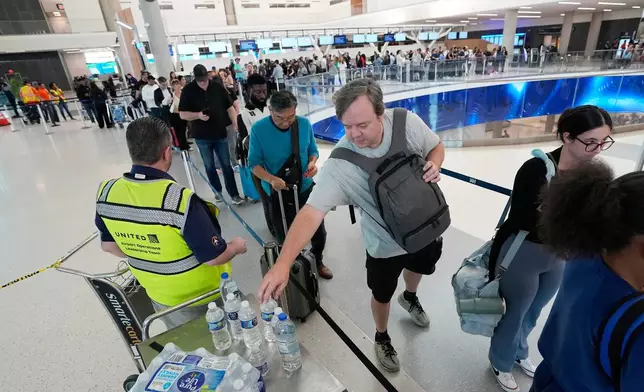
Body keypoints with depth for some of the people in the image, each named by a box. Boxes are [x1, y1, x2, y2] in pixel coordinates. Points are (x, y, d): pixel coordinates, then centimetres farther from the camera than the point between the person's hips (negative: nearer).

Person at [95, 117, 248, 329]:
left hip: (160, 296, 5)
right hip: (203, 295, -5)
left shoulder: (106, 193, -15)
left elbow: (109, 244, 2)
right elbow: (213, 257, -27)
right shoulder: (181, 200, -35)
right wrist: (236, 246, -7)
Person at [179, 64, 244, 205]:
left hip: (220, 134, 0)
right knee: (210, 166, 12)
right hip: (202, 137, 0)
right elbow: (182, 114, -5)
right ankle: (217, 190, 29)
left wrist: (235, 124, -10)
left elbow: (230, 107, 1)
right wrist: (198, 115, -23)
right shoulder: (188, 90, -6)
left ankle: (234, 193, 11)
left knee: (226, 165, 4)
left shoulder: (218, 87, -2)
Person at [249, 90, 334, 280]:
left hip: (306, 188, 2)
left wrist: (313, 163, -19)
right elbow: (254, 163, -12)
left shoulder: (304, 124, -10)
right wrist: (271, 179, -30)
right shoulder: (258, 129, -16)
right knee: (286, 239, 15)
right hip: (277, 193, -2)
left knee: (319, 232, 13)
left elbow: (313, 150, 4)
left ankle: (317, 261, 44)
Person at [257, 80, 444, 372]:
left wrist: (434, 166, -26)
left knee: (418, 267, 33)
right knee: (382, 295, 17)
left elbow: (436, 146, -3)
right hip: (386, 244, -4)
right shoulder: (340, 164, -33)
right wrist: (283, 263, -50)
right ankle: (382, 338, 52)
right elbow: (311, 212, -39)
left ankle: (409, 298, 70)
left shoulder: (407, 122, -23)